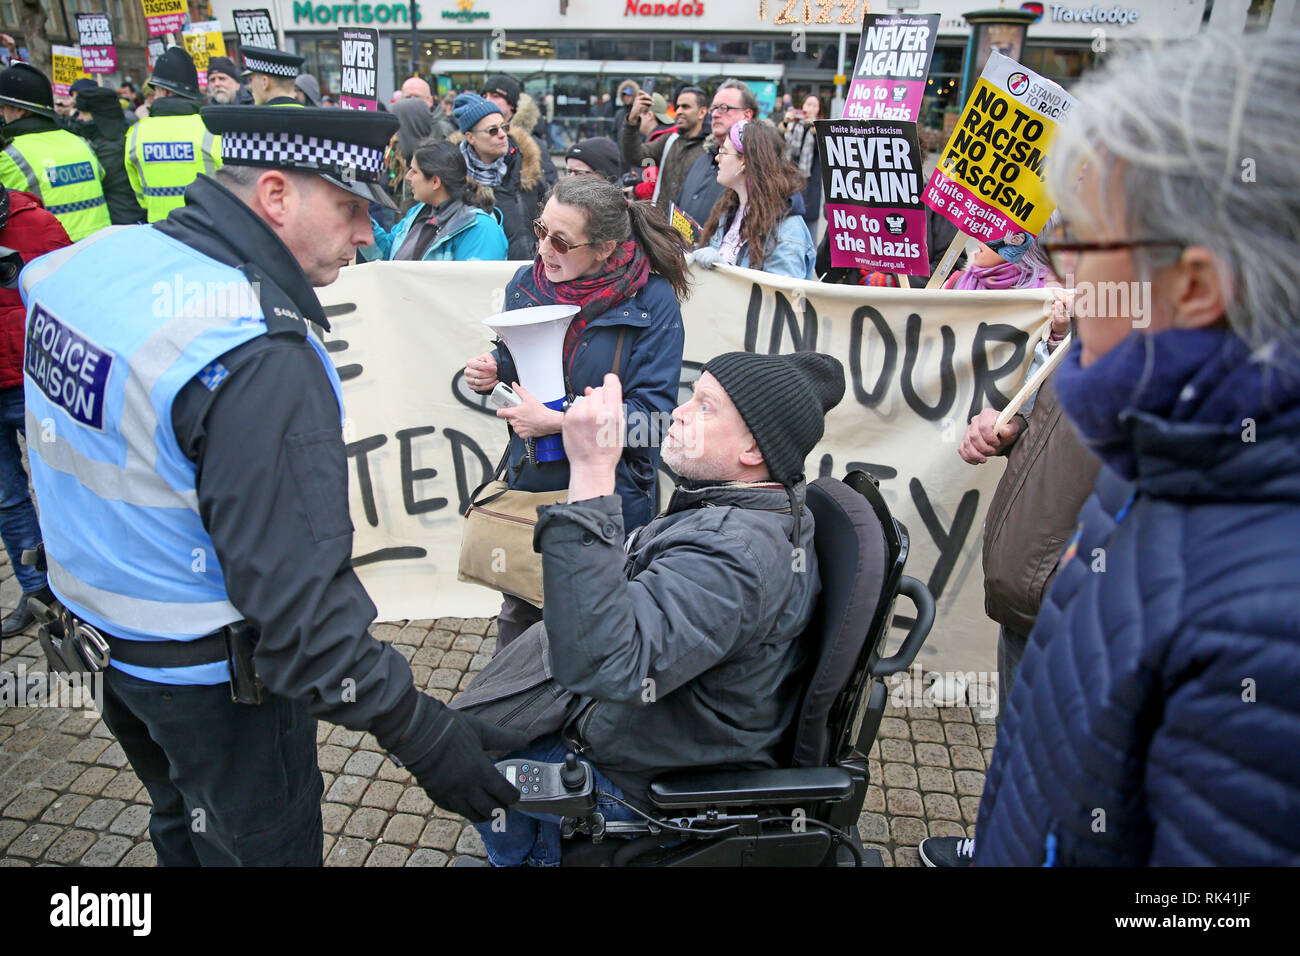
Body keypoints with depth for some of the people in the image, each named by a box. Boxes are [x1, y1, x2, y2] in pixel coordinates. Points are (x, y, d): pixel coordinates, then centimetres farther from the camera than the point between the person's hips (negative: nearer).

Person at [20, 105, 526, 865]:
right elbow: (297, 597, -33)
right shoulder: (260, 359, -31)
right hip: (212, 680, -8)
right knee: (263, 845, 16)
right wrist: (424, 734, -27)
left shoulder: (93, 258, -4)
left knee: (185, 829, 30)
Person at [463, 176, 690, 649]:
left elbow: (650, 414, -20)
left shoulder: (653, 301, -16)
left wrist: (556, 422, -25)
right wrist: (491, 373, -8)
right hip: (529, 484, 5)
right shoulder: (526, 282, -1)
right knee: (519, 613, 22)